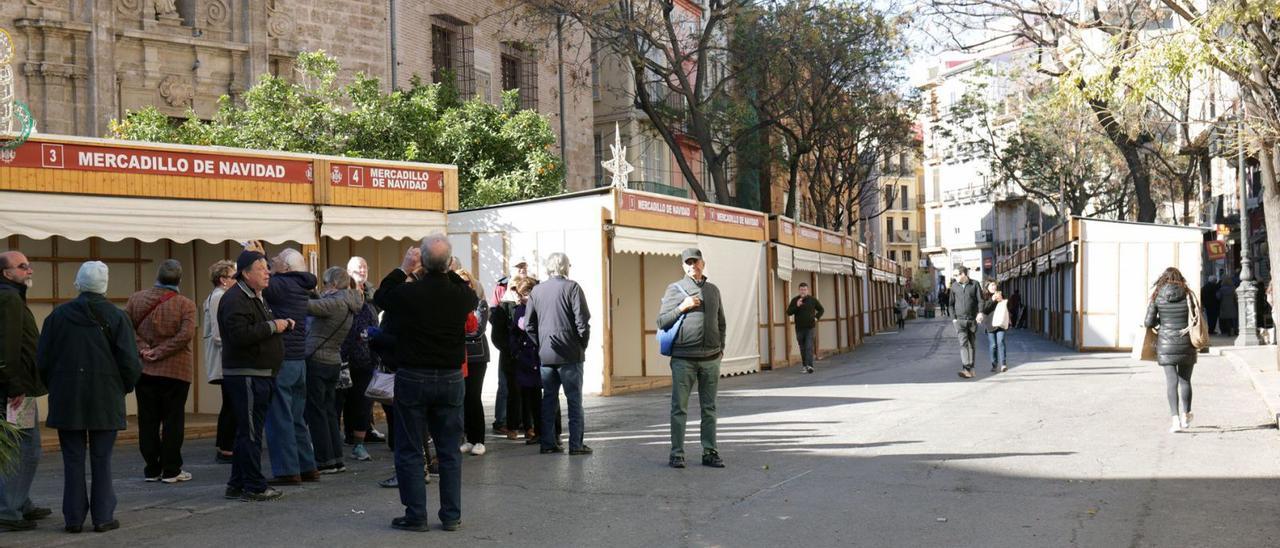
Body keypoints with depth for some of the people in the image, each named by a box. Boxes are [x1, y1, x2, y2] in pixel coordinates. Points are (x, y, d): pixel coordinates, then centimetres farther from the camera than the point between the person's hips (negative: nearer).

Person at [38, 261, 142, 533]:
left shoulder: (59, 315, 0)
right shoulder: (116, 317, -5)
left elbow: (43, 359, 2)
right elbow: (130, 362, -7)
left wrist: (53, 386, 17)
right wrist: (125, 386, 10)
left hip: (67, 398, 1)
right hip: (106, 399, -1)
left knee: (73, 459, 7)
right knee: (102, 459, 6)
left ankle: (73, 518, 9)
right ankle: (103, 516, 6)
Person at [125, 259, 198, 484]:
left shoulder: (136, 299, 3)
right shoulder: (185, 304, -8)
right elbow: (186, 334, -19)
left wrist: (143, 349, -7)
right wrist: (160, 352, -14)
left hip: (144, 370, 3)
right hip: (176, 371, -3)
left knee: (148, 420, 10)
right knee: (173, 420, 4)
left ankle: (151, 469, 14)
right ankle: (171, 470, 5)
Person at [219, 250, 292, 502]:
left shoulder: (256, 298, 21)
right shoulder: (235, 299, -13)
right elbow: (240, 335, -26)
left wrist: (282, 325, 15)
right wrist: (272, 327, -18)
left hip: (260, 376, 11)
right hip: (245, 375, -11)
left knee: (248, 431, 14)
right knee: (250, 432, -6)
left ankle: (237, 485, 21)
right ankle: (253, 487, -1)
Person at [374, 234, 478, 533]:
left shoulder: (407, 293, -14)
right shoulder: (460, 295, -8)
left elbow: (380, 296, 8)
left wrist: (403, 269, 13)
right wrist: (448, 271, 18)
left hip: (412, 378, -2)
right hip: (451, 379, 2)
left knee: (409, 451, 7)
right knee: (449, 450, 10)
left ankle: (416, 515, 8)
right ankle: (452, 515, 13)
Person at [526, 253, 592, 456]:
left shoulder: (536, 291, 6)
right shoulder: (572, 287, -8)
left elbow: (529, 325, 8)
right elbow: (582, 321, -12)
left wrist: (541, 345, 14)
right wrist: (582, 345, 1)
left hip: (545, 355, 4)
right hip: (570, 355, -4)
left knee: (549, 399, 12)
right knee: (574, 399, 2)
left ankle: (548, 443, 13)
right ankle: (576, 444, 1)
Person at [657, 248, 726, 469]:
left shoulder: (713, 290, 15)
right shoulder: (675, 289, 2)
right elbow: (662, 321, 0)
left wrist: (721, 347, 16)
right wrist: (682, 307, -12)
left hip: (711, 358, 4)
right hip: (683, 358, -4)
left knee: (709, 408, 7)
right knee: (680, 408, -2)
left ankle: (710, 452, 13)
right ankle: (677, 453, 4)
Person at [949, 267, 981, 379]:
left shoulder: (974, 284, 0)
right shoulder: (954, 286, 6)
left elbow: (980, 300, -3)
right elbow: (951, 303, 11)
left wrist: (980, 313, -19)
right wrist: (953, 318, 2)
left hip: (972, 319, 0)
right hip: (959, 320, 0)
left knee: (971, 344, 8)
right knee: (963, 343, -15)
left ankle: (971, 369, 19)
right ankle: (966, 370, -24)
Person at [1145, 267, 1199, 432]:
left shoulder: (1156, 296, -2)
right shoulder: (1188, 295, -2)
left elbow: (1149, 322, -5)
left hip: (1165, 343, -1)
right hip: (1186, 343, 1)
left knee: (1171, 381, -1)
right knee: (1185, 380, 14)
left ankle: (1175, 418, -11)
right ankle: (1185, 416, 23)